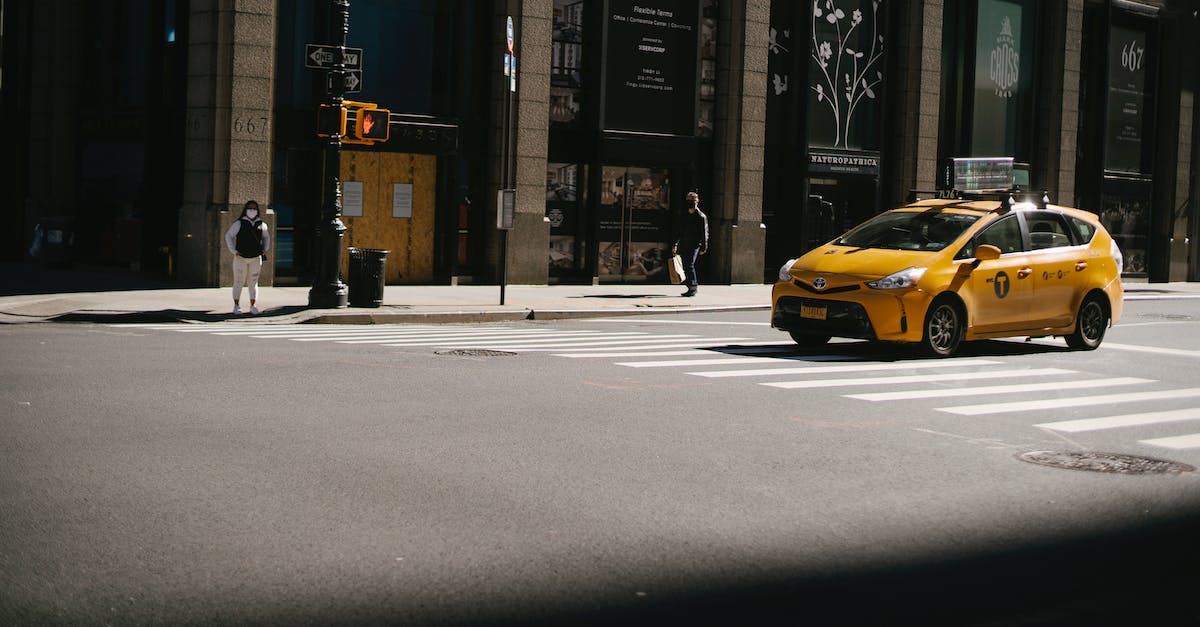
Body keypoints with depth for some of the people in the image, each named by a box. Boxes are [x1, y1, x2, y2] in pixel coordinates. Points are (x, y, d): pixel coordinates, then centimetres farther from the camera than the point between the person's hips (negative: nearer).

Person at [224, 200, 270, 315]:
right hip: (240, 258, -2)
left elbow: (266, 237, 24)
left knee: (253, 283, 4)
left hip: (256, 258, 2)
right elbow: (228, 236, -1)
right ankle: (236, 306, 7)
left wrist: (265, 249, 10)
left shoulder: (261, 225, 6)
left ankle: (253, 306, 7)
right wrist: (234, 251, -8)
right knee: (238, 282, 1)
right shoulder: (239, 224, -4)